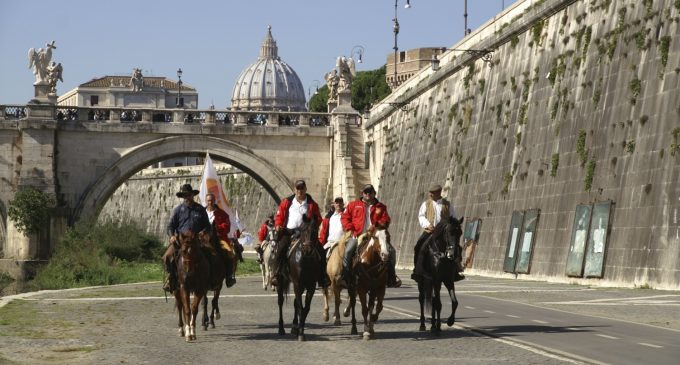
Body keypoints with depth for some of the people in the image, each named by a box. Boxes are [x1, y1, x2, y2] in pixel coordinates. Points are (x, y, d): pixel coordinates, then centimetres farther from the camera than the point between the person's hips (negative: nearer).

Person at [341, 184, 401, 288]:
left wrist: (376, 226, -14)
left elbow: (385, 221, 5)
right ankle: (344, 277, -19)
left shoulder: (380, 207, 13)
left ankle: (391, 278, -1)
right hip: (357, 235, -2)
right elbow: (345, 217, 9)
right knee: (348, 251, -27)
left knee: (391, 251, -11)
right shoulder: (353, 205, 12)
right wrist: (350, 229, -6)